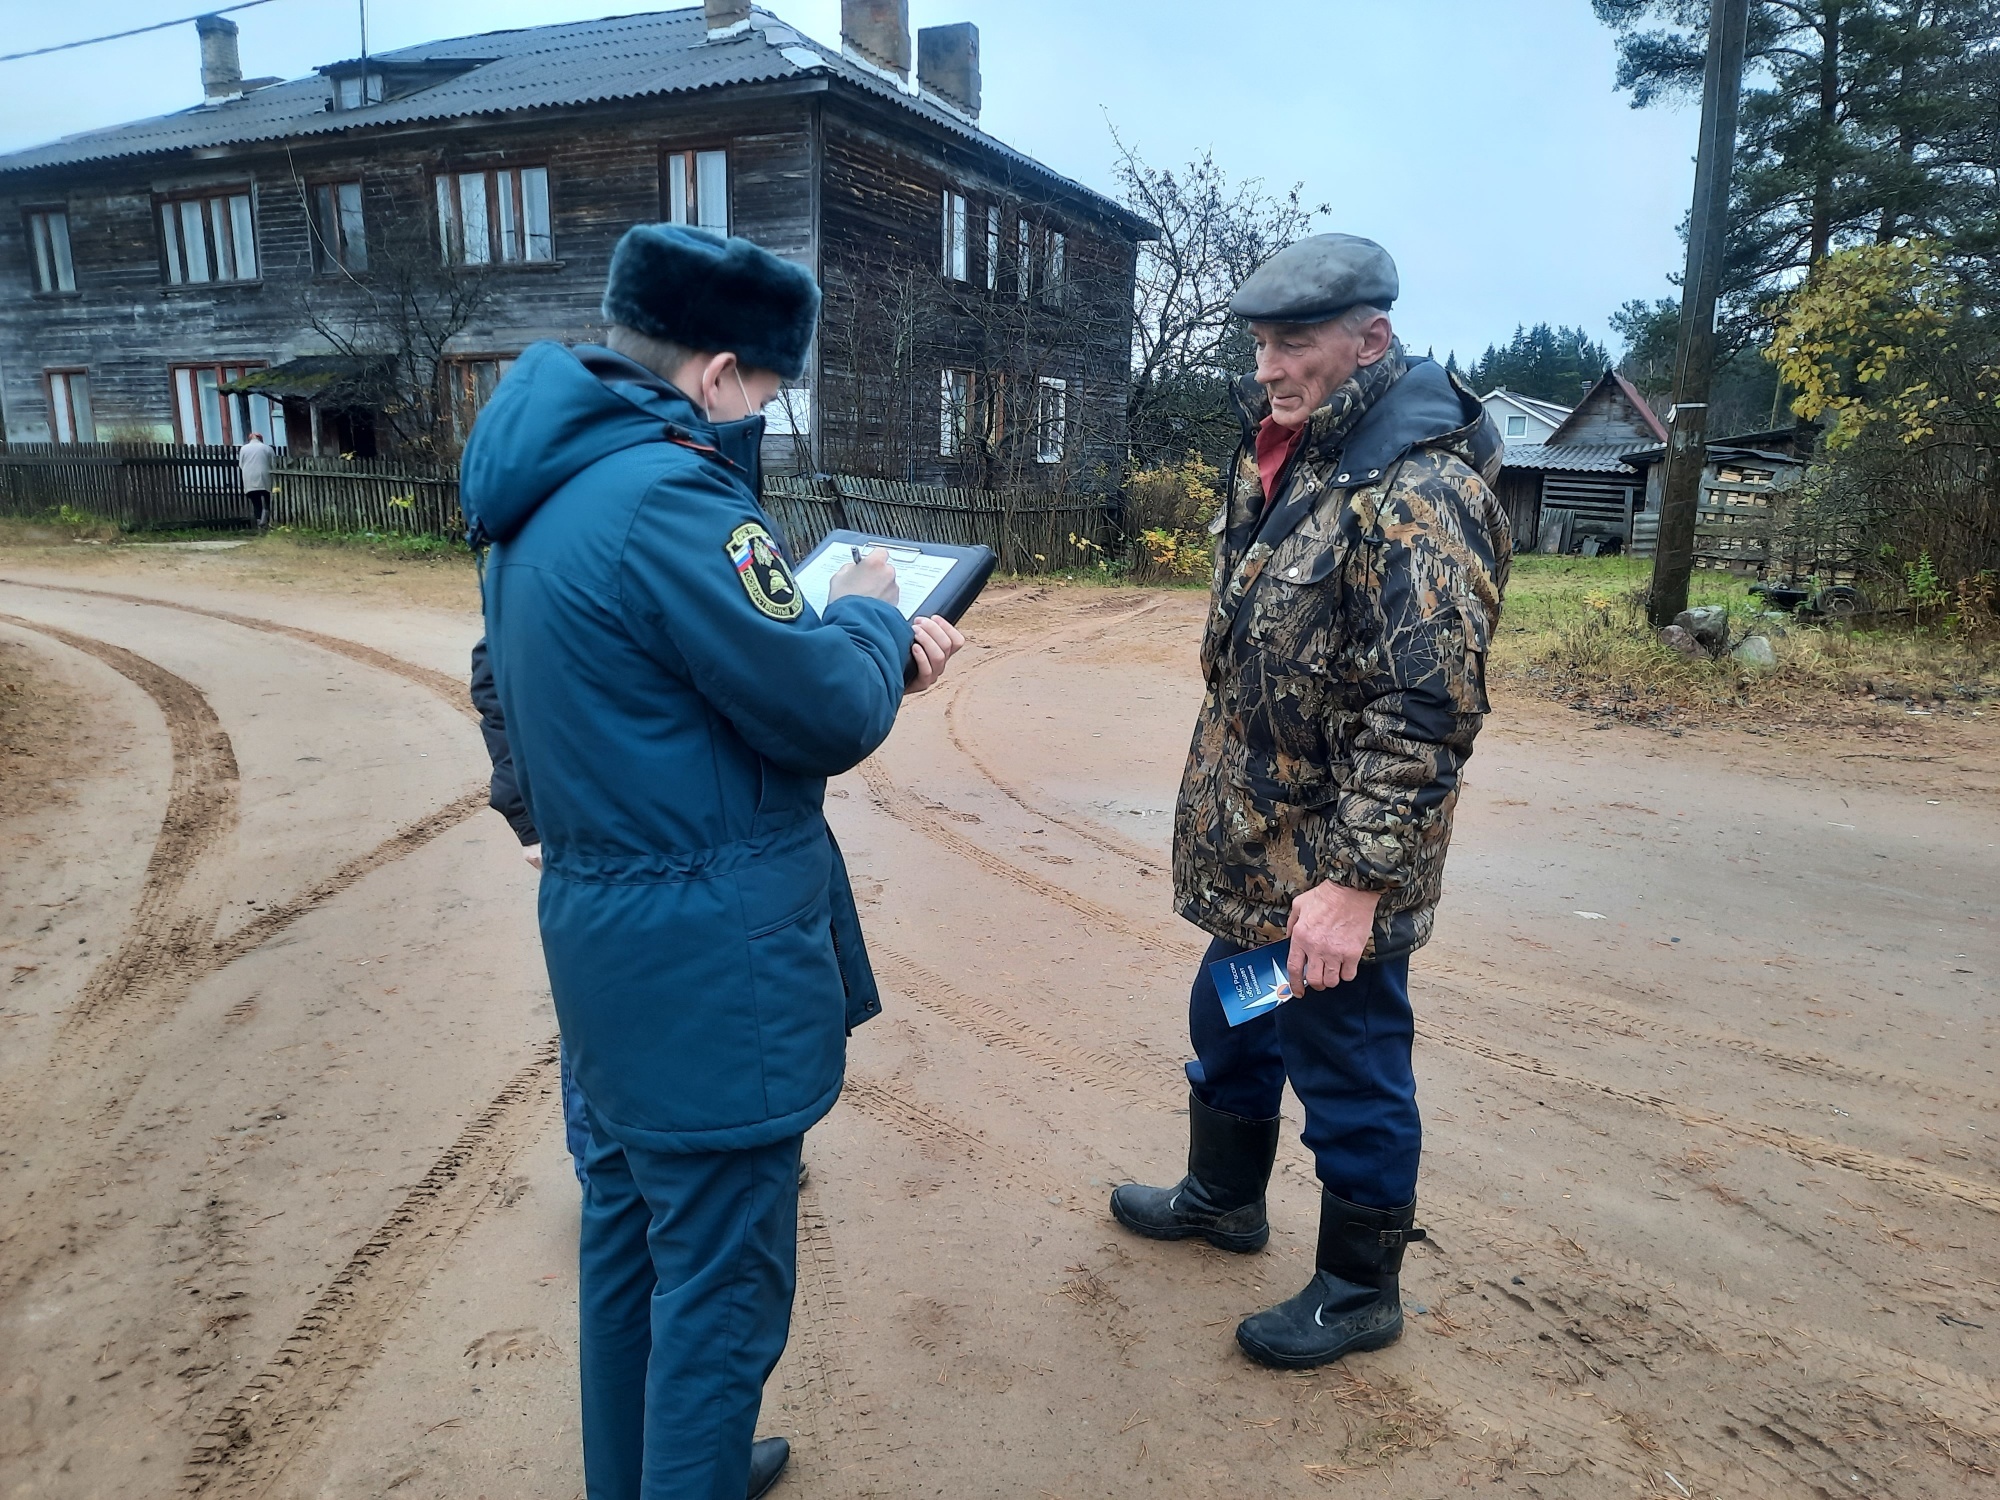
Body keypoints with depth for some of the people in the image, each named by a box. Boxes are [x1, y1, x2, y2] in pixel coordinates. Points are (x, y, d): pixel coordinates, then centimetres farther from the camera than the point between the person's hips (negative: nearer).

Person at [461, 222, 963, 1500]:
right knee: (721, 1288, 5)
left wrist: (871, 658, 6)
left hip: (608, 935, 10)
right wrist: (870, 611, 1)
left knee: (633, 1225, 24)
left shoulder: (550, 493, 9)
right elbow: (830, 715, -18)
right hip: (710, 962, -10)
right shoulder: (667, 494, -22)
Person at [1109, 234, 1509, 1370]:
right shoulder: (1288, 454, 8)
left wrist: (1354, 880, -28)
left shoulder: (1419, 491, -23)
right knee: (1229, 1023, 25)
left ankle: (1361, 1291, 31)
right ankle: (1223, 1195, 49)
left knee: (1349, 1073, 9)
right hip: (1250, 843, 10)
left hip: (1332, 865, -9)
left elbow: (1428, 712, -27)